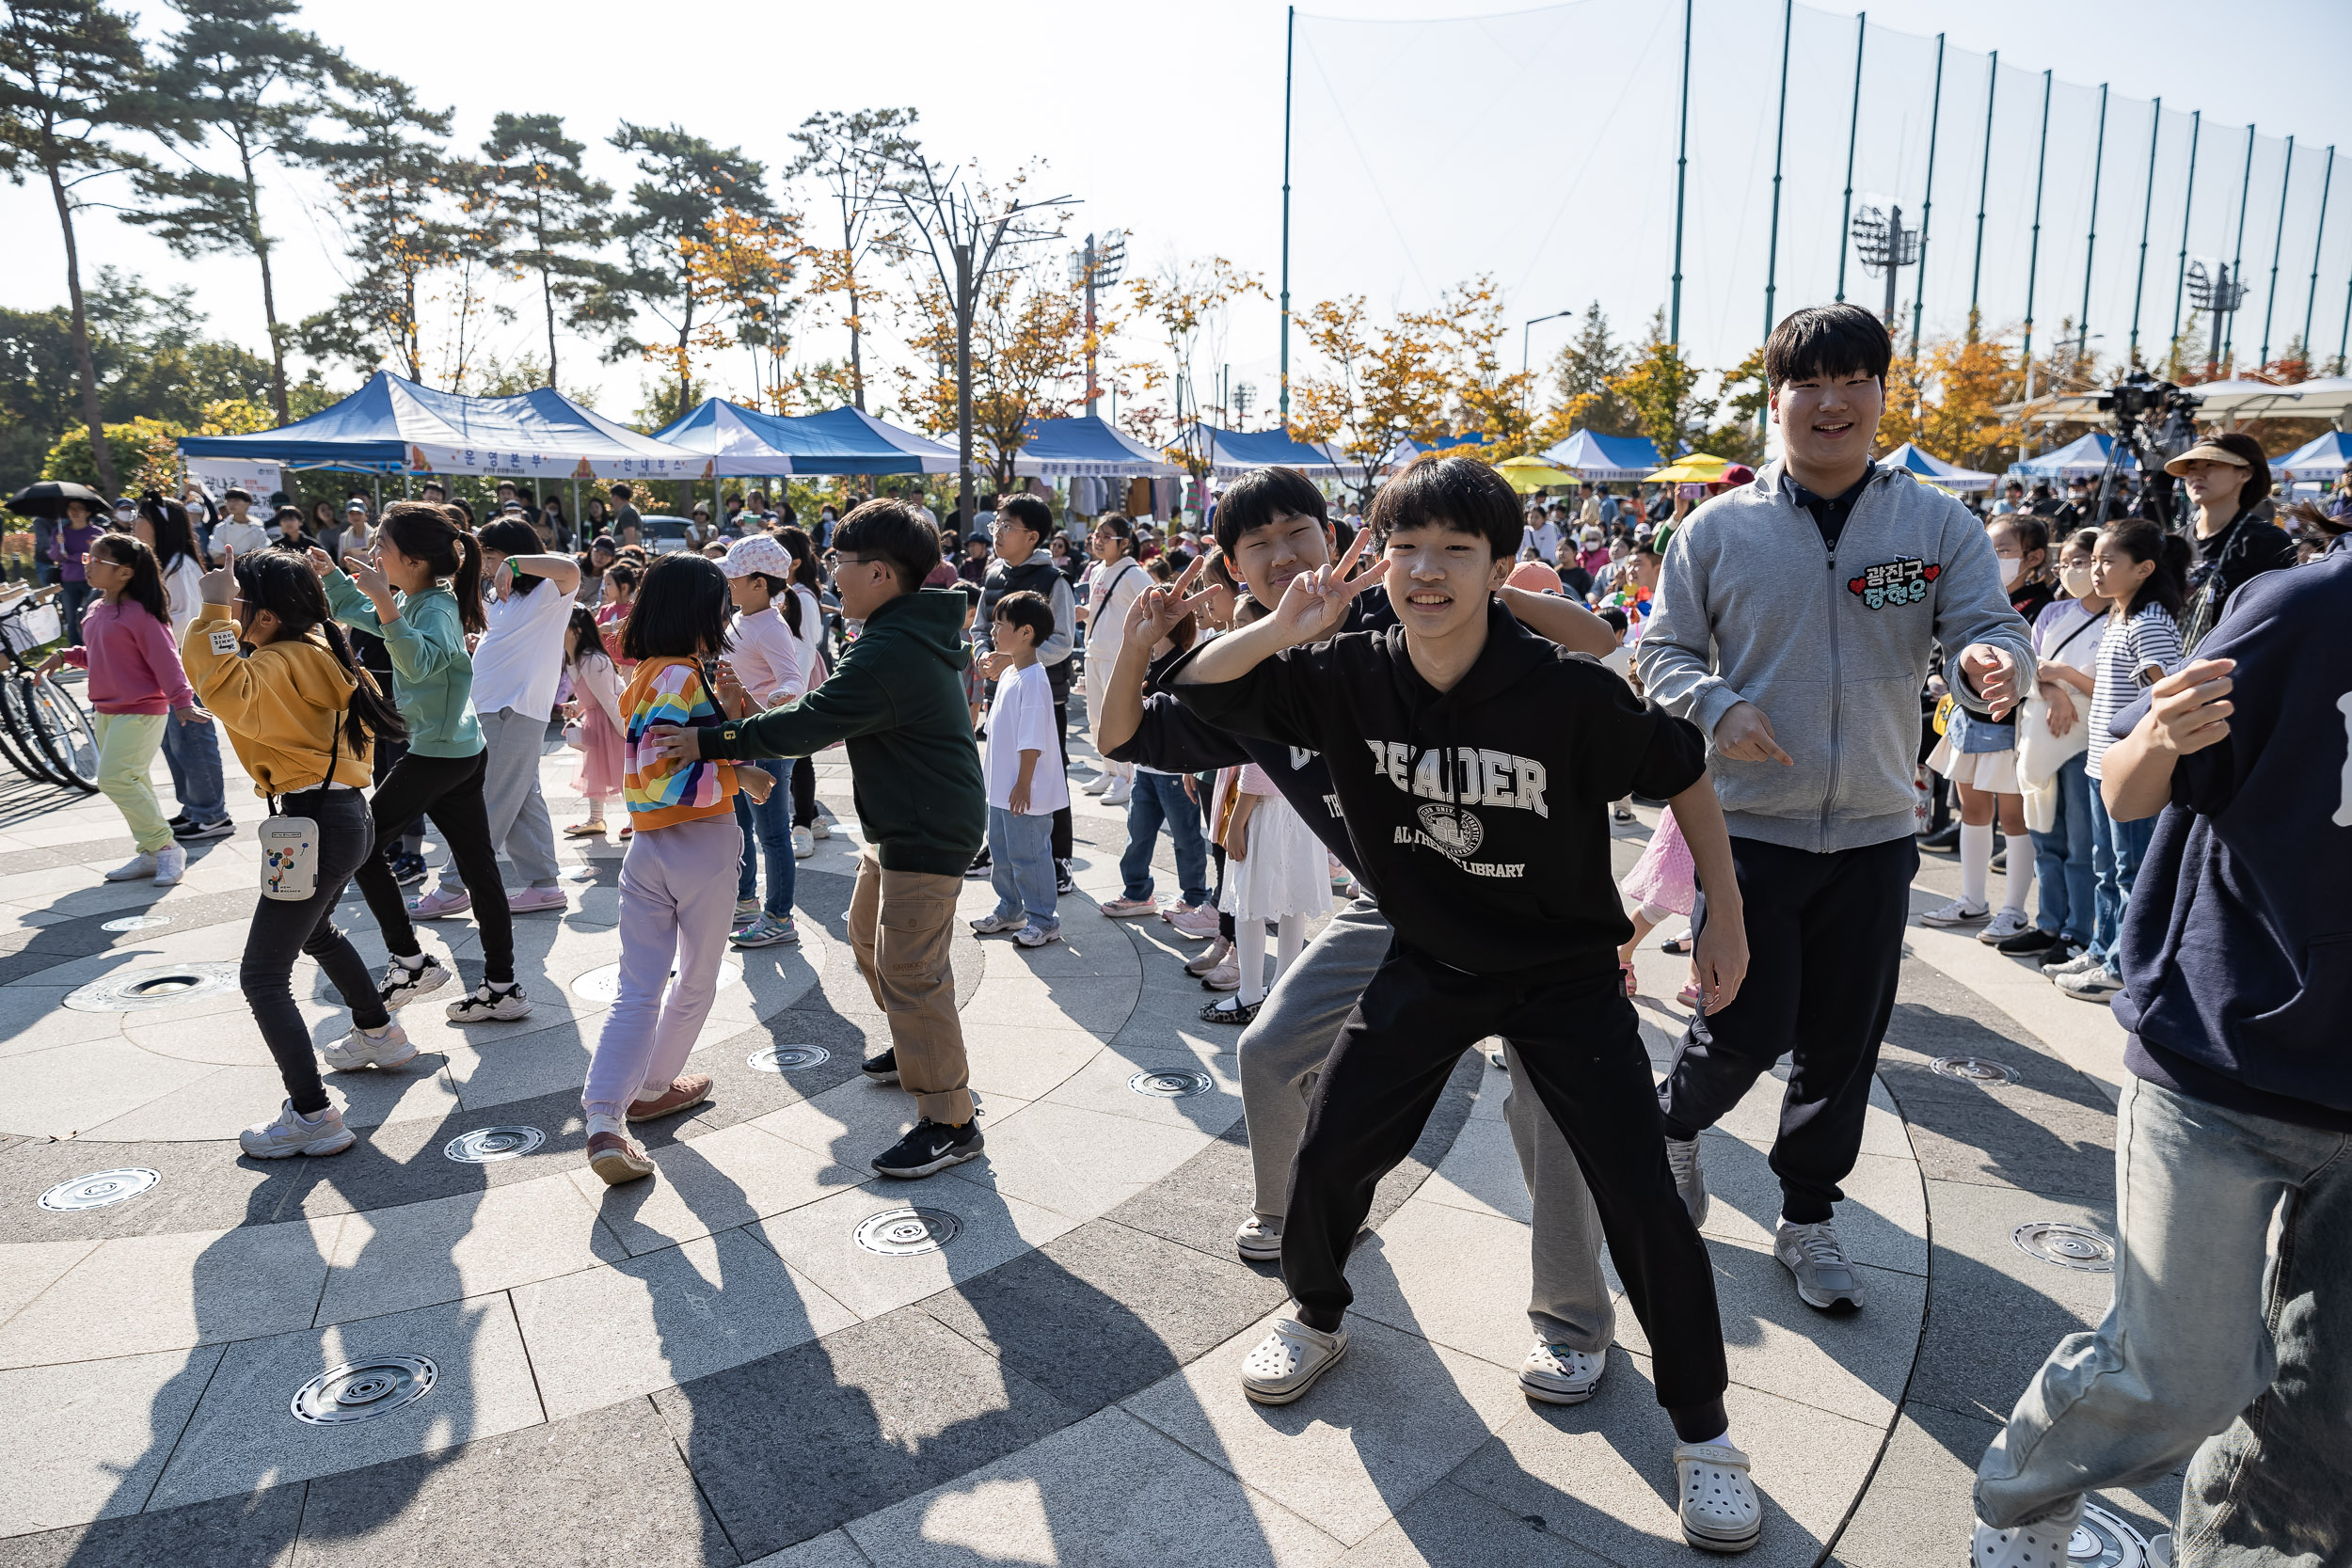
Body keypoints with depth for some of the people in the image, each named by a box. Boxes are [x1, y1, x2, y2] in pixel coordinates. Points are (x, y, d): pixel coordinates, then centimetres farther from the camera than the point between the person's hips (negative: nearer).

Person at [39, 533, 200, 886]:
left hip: (141, 712, -9)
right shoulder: (95, 610, 11)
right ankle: (150, 854, 19)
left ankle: (166, 847, -4)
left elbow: (166, 660, -18)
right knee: (132, 783, 12)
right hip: (106, 711, 9)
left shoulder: (140, 613, -15)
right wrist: (66, 656, 8)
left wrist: (182, 701, -25)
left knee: (114, 779, -15)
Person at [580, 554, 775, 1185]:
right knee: (697, 980, 16)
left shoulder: (646, 673, 9)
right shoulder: (682, 676, -17)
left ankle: (604, 1121, -4)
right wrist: (738, 776, -17)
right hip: (701, 848, -7)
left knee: (639, 989, 6)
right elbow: (660, 779, -25)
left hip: (647, 848, 7)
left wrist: (723, 712, 5)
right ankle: (652, 1087, 31)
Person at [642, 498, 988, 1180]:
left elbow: (807, 724, -24)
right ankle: (915, 1048, 43)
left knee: (909, 969, -8)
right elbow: (839, 715, 18)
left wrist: (710, 740, -15)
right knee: (870, 937, 25)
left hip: (927, 834, -11)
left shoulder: (888, 653, -25)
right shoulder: (915, 633, 10)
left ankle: (949, 1122, 0)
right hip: (900, 822, 11)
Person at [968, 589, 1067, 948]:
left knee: (1027, 855, 0)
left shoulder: (1033, 680, -21)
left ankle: (1042, 920, 14)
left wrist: (1023, 785, -22)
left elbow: (1032, 741, -23)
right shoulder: (1008, 674, 9)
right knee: (1000, 852, 20)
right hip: (1001, 789, 10)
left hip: (1026, 793, -10)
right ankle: (1009, 909, 36)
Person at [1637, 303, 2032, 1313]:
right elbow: (1662, 650, 3)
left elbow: (1987, 630, -1)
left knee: (1842, 1044, 11)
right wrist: (1717, 704, -17)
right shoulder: (1718, 529, -1)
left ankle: (1808, 1216, 31)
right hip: (1749, 824, -2)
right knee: (1745, 1028, -4)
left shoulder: (1941, 526, 2)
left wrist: (1991, 663, -26)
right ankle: (1677, 1125, 29)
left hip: (1873, 831, 2)